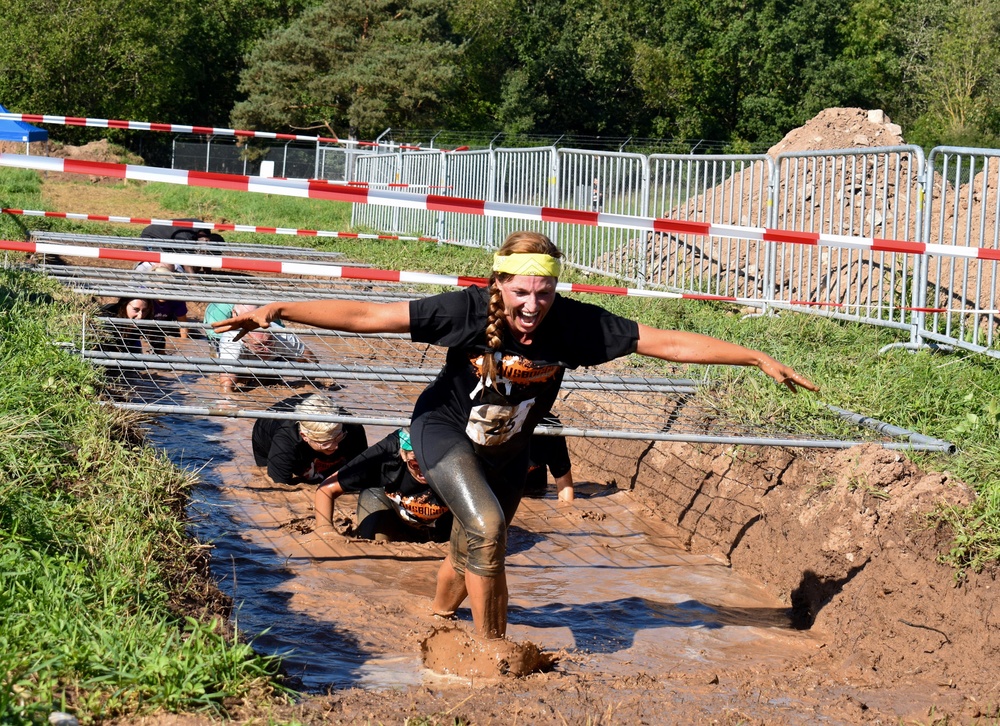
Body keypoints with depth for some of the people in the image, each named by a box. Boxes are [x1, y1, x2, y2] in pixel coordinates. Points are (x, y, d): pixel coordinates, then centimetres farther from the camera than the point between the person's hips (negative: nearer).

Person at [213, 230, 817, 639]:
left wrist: (757, 358, -22)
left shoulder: (576, 324, -27)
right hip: (446, 431, -3)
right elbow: (366, 316, -31)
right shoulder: (466, 310, -32)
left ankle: (437, 624, 49)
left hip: (508, 449, 3)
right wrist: (279, 311, -38)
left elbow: (665, 342, -22)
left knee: (473, 555, 17)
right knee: (486, 525, -27)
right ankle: (490, 648, -9)